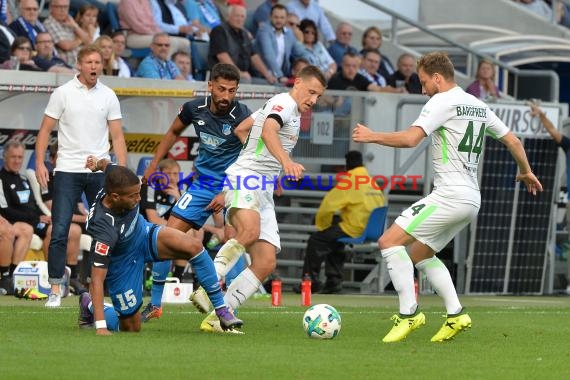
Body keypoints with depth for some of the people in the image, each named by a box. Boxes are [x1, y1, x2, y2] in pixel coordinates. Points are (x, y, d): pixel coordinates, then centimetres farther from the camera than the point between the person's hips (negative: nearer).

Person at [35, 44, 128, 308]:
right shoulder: (63, 93, 1)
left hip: (100, 171, 2)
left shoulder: (108, 96, 7)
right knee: (60, 231, -8)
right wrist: (40, 163, -8)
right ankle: (55, 289, -4)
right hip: (67, 170, -2)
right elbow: (45, 130, 3)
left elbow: (117, 136, 7)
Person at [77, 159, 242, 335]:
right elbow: (97, 279, -39)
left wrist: (99, 163, 31)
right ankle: (89, 305, 30)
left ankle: (222, 311, -9)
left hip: (143, 234, 6)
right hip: (123, 261, -6)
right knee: (131, 327, 1)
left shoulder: (115, 180, -24)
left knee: (194, 247, -22)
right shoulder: (104, 228, -40)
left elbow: (106, 164, 4)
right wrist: (100, 327, -43)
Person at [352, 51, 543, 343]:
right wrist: (525, 172, 41)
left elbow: (410, 139, -19)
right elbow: (512, 141, 24)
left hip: (450, 195, -10)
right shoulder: (479, 106, 17)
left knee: (389, 242, -10)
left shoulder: (442, 101, -9)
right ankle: (456, 314, 13)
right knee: (420, 254, 22)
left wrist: (371, 136, -6)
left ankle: (409, 312, -15)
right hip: (472, 199, 10)